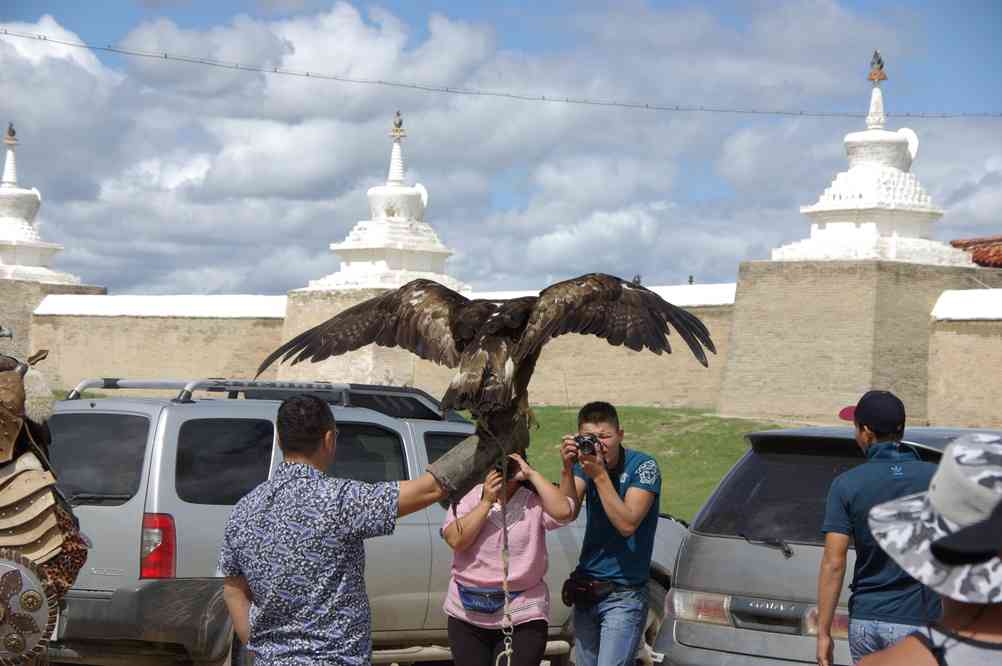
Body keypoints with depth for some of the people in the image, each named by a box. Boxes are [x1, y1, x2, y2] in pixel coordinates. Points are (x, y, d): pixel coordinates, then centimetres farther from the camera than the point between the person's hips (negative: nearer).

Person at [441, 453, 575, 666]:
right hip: (468, 616, 2)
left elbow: (563, 511, -20)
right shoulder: (469, 498, 3)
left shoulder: (534, 501, 0)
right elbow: (455, 540, -10)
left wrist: (531, 474, -15)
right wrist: (487, 502, -14)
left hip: (523, 617, -2)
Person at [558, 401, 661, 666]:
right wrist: (568, 469, -22)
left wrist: (600, 474, -25)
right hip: (585, 590, 6)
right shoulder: (585, 460, 4)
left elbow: (627, 524, -21)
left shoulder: (643, 466, -11)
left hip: (623, 594, -6)